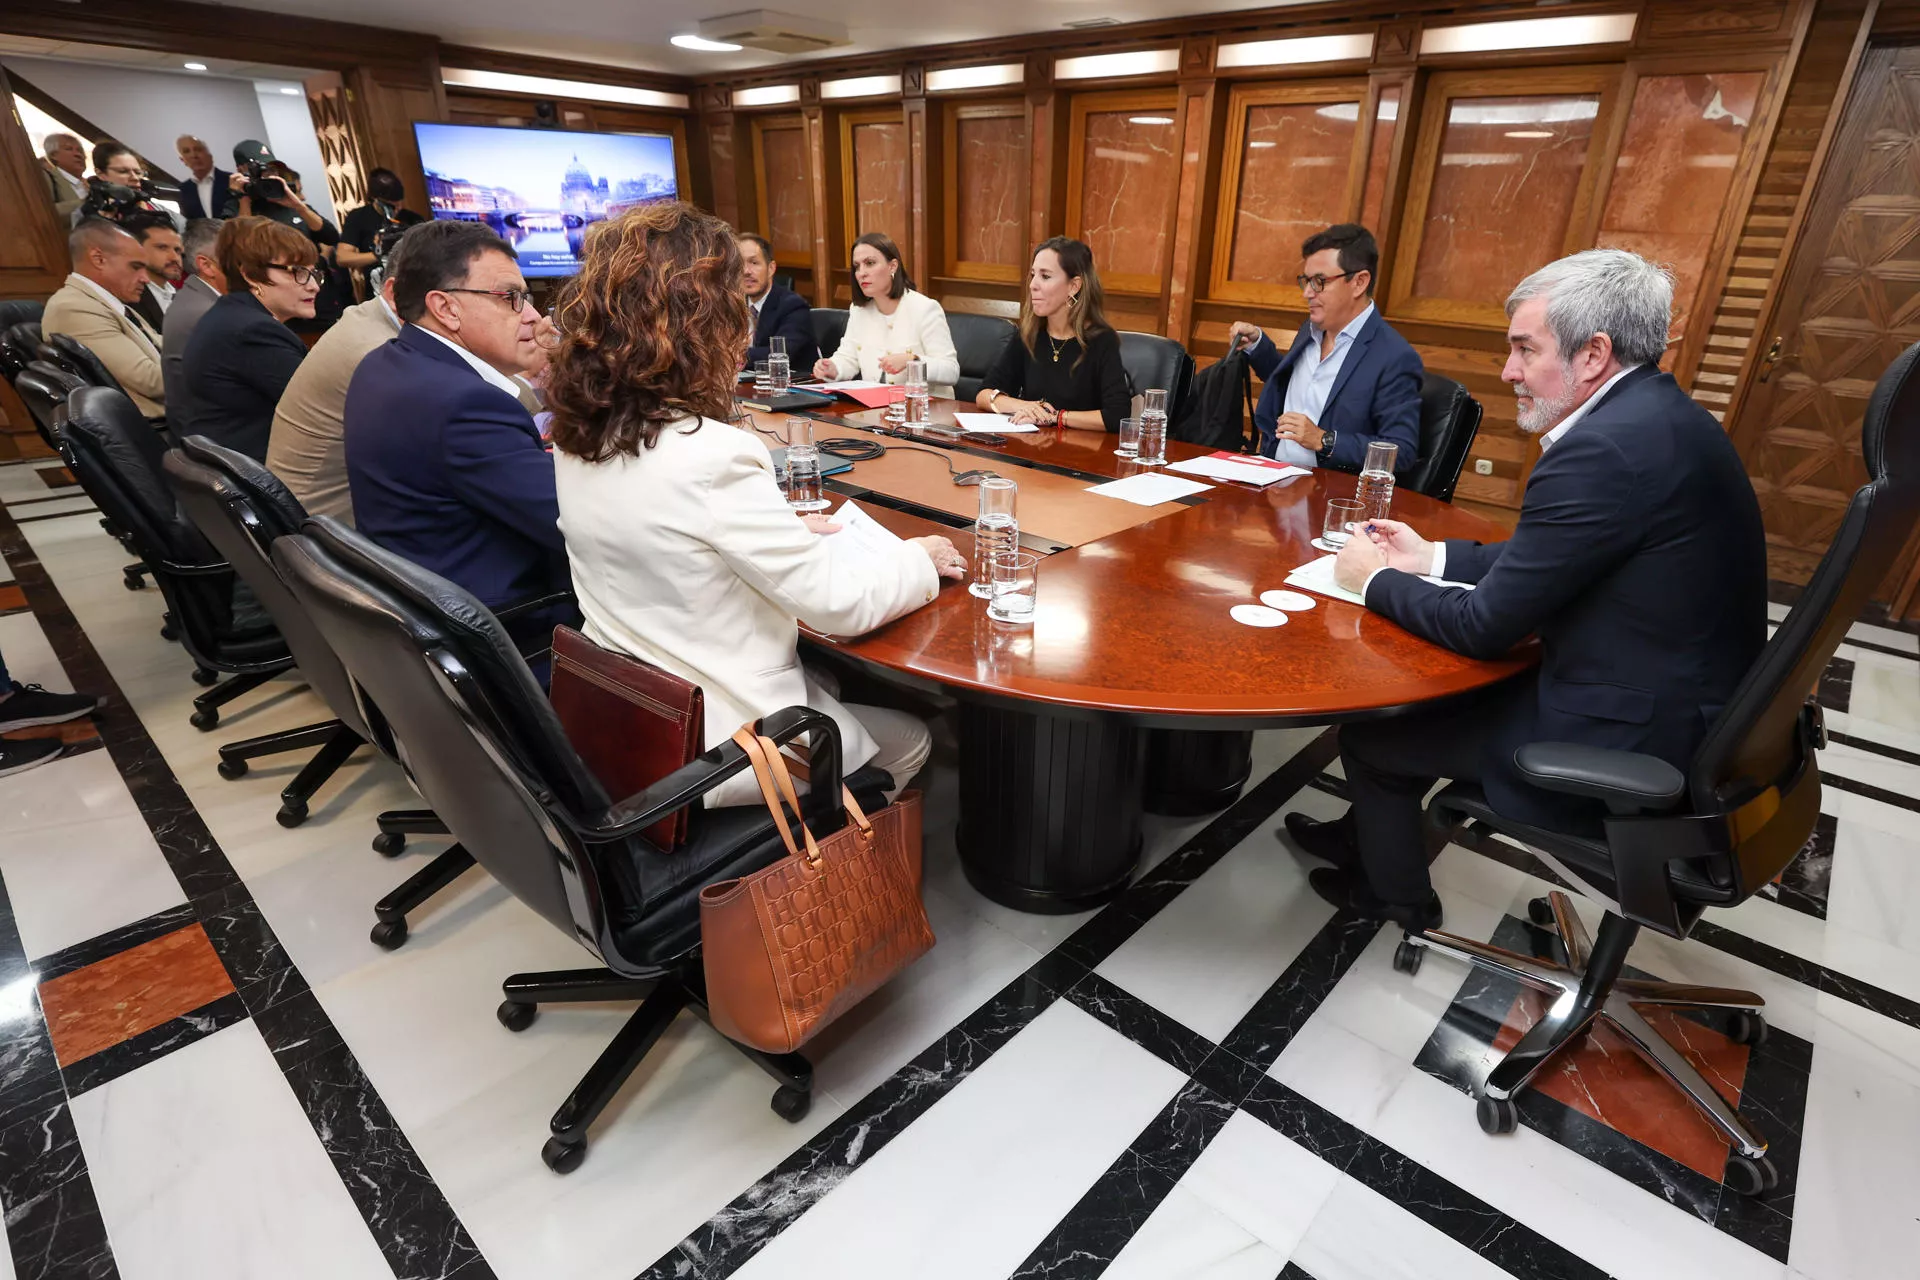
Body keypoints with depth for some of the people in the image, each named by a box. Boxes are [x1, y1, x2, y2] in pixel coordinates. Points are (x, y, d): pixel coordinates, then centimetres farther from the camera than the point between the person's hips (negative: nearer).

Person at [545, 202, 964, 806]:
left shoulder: (578, 437, -4)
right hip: (705, 750, -8)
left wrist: (790, 530, 11)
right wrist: (921, 558, -5)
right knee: (909, 740, 16)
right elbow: (838, 600, -23)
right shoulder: (711, 457, -30)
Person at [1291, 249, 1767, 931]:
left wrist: (1376, 579, -6)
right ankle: (1370, 833, 38)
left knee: (1367, 732, 3)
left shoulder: (1605, 448, -27)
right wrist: (1432, 557, 11)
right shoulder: (1661, 415, 4)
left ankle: (1396, 893, 30)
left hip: (1626, 742, -9)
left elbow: (1484, 625, -21)